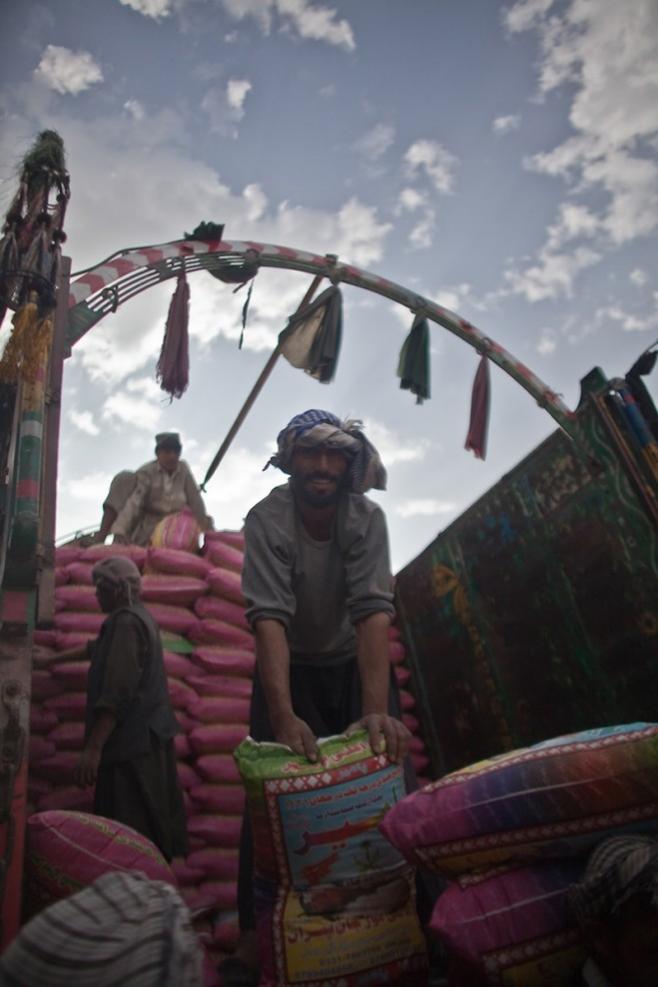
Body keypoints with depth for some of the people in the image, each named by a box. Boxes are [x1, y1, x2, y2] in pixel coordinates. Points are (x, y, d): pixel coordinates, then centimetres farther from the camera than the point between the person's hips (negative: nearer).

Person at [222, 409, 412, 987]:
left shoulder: (367, 517, -20)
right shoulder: (267, 520, -24)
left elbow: (373, 610, -30)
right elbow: (269, 615, -34)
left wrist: (377, 709, -41)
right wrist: (283, 714, -45)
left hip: (354, 662, 1)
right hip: (289, 667, -1)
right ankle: (255, 934, 7)